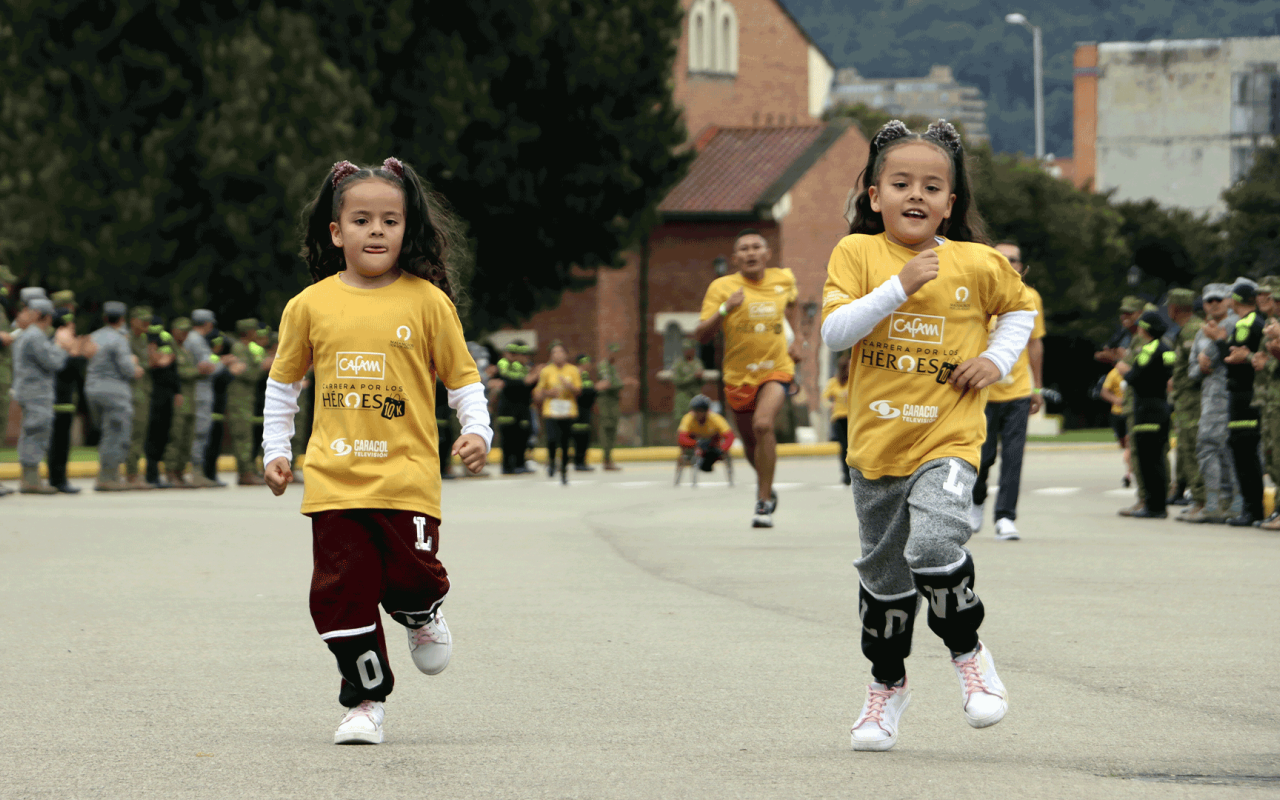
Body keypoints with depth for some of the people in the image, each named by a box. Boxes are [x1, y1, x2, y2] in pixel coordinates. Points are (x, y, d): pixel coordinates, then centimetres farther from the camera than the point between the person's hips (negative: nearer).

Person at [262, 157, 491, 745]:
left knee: (411, 575, -7)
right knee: (341, 591, -1)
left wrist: (476, 431, -8)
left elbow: (462, 376, 7)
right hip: (335, 479, 2)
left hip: (407, 475, -2)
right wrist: (275, 449, 11)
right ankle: (366, 699, 12)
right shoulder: (310, 305, 5)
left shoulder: (426, 301, 0)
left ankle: (422, 614, 30)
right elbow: (282, 382, 17)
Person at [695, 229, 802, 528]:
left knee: (763, 424, -25)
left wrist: (791, 341, 20)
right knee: (750, 439, 13)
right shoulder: (722, 287, -9)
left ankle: (764, 503, -20)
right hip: (739, 375, 1)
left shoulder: (784, 279, 1)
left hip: (776, 368, -1)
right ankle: (765, 485, 46)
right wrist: (725, 309, -30)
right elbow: (702, 335, -15)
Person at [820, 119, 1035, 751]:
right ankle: (887, 684, 36)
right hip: (876, 438, 2)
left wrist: (998, 359, 0)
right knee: (883, 571, 14)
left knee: (933, 546, -25)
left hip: (948, 437, -2)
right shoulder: (857, 253, -4)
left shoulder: (978, 265, -2)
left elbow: (1021, 308, 17)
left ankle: (967, 651, 1)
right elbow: (834, 331, -15)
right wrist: (899, 287, -23)